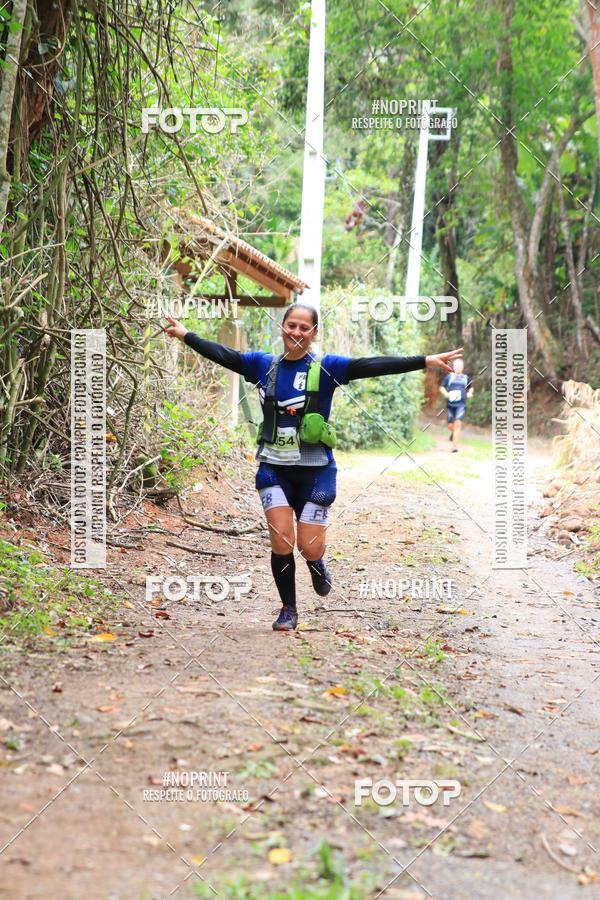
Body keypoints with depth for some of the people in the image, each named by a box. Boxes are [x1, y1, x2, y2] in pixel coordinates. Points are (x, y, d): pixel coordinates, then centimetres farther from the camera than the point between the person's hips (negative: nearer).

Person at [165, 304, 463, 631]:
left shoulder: (326, 368, -5)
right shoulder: (263, 365, 4)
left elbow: (370, 366, -13)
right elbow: (223, 355, 9)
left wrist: (425, 361, -22)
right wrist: (186, 335, 11)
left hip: (315, 471, -1)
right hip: (274, 468, 2)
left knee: (309, 548, -3)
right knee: (281, 541, -8)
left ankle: (317, 564, 36)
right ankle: (288, 610, 12)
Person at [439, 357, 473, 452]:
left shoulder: (466, 378, 11)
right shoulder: (449, 377, 6)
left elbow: (471, 387, 28)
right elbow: (441, 387, 10)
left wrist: (470, 393, 7)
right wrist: (446, 394, -9)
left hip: (461, 405, -1)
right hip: (450, 404, 1)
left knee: (458, 424, -15)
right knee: (450, 425, 4)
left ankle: (455, 446, -13)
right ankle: (453, 432, 43)